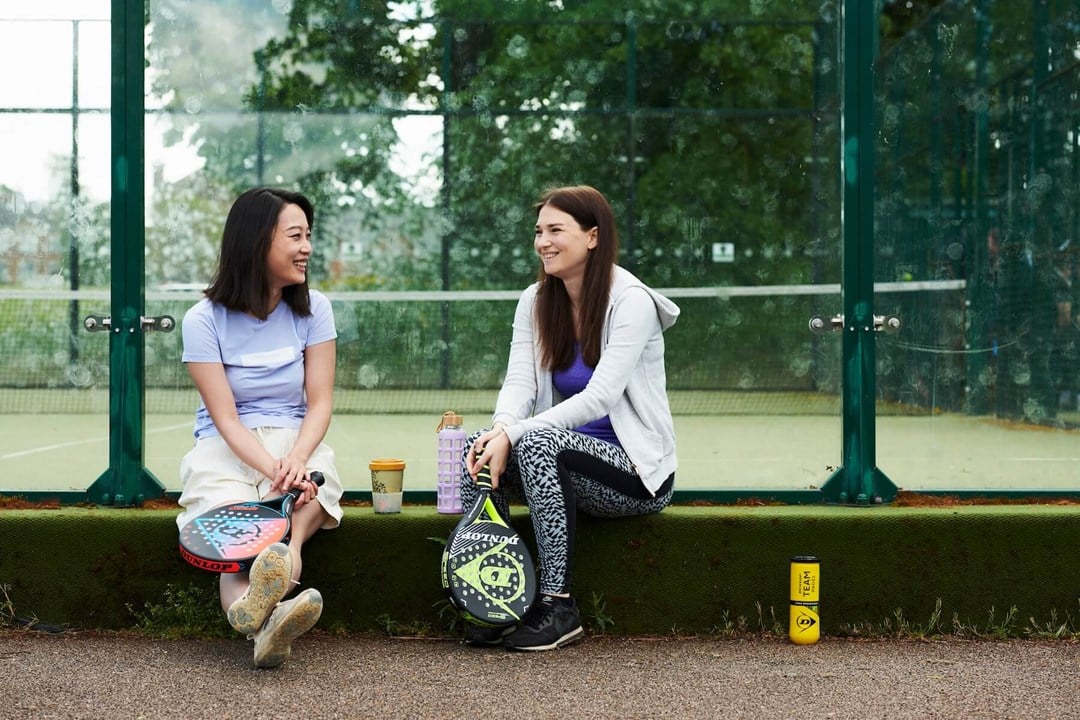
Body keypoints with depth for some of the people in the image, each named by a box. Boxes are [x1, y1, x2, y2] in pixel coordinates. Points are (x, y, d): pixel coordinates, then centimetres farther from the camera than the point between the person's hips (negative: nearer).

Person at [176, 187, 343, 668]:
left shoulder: (312, 309, 3)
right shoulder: (205, 319, -5)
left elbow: (319, 402, -2)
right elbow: (225, 417, -12)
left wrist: (297, 460, -23)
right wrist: (274, 471, -29)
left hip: (296, 441, 2)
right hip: (225, 448, -2)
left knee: (312, 487, -35)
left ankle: (253, 609, -58)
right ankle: (267, 622, -66)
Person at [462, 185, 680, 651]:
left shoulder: (632, 302, -13)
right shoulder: (535, 302, 7)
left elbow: (599, 397, -22)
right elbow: (519, 381, -3)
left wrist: (513, 434, -29)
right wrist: (500, 429, -26)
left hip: (638, 471, -6)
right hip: (563, 462, 6)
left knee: (537, 441, -33)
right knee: (478, 449, -21)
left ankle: (557, 604, -26)